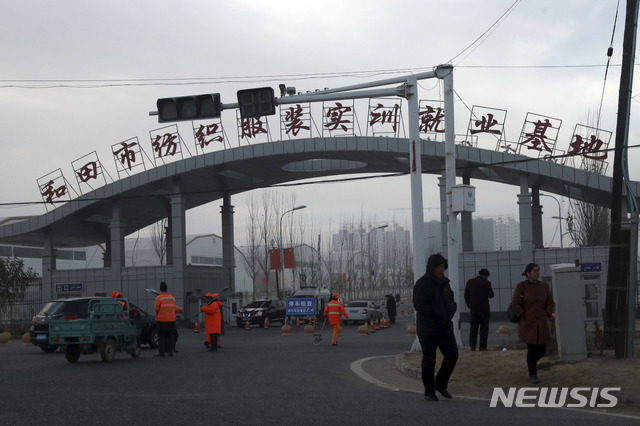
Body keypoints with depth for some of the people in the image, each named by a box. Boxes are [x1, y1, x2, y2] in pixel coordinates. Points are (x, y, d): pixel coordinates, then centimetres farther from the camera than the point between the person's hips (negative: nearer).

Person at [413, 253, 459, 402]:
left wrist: (450, 312, -1)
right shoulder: (422, 284, -10)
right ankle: (429, 391, 12)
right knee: (429, 360, 1)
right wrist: (439, 314, -18)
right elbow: (419, 305, -19)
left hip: (446, 328, 6)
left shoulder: (444, 283, 12)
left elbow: (452, 301, 21)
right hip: (428, 330, -6)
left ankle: (441, 384, 16)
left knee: (452, 355, -3)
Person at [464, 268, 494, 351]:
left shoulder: (470, 282, 5)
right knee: (484, 327, 3)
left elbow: (466, 295, 7)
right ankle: (482, 346, -1)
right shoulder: (486, 283, -8)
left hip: (473, 309, 3)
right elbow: (490, 295, -5)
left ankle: (472, 346, 0)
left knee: (473, 327, 7)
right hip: (484, 309, -3)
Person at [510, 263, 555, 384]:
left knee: (542, 350, 4)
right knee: (532, 349, -6)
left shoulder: (544, 286, 4)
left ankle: (531, 361, 36)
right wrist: (525, 317, -10)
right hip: (527, 324, -4)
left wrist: (546, 317, -1)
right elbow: (515, 304, -7)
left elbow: (550, 303, 10)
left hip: (541, 324, 4)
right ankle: (532, 375, 9)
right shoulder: (521, 286, -7)